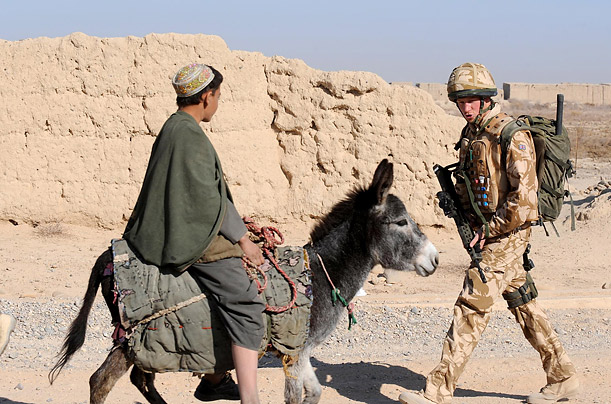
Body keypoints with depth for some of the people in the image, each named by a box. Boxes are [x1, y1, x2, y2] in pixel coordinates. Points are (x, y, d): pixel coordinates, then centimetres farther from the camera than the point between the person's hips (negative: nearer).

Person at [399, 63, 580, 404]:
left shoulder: (512, 136, -17)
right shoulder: (471, 135, 10)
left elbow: (524, 196, -21)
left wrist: (490, 228, -17)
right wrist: (454, 199, 3)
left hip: (507, 234, -9)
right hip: (488, 232, 9)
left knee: (471, 308, -9)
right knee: (524, 305, 14)